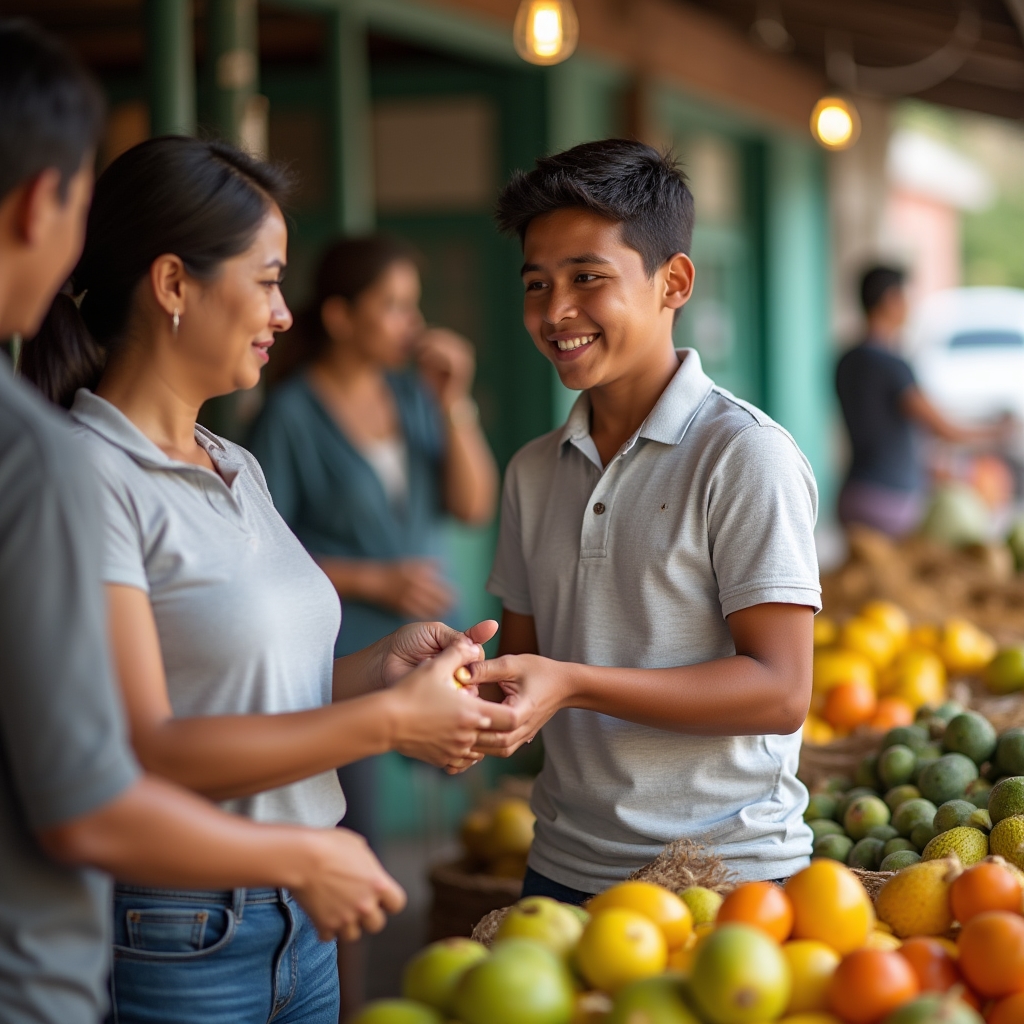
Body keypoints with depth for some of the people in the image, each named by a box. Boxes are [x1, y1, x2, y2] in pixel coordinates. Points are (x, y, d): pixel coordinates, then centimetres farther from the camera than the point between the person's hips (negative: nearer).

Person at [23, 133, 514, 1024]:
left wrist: (382, 666, -4)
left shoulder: (238, 469, 12)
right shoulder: (88, 480, -16)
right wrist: (387, 718, -16)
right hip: (169, 945, -8)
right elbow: (142, 752, -21)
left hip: (298, 919, 8)